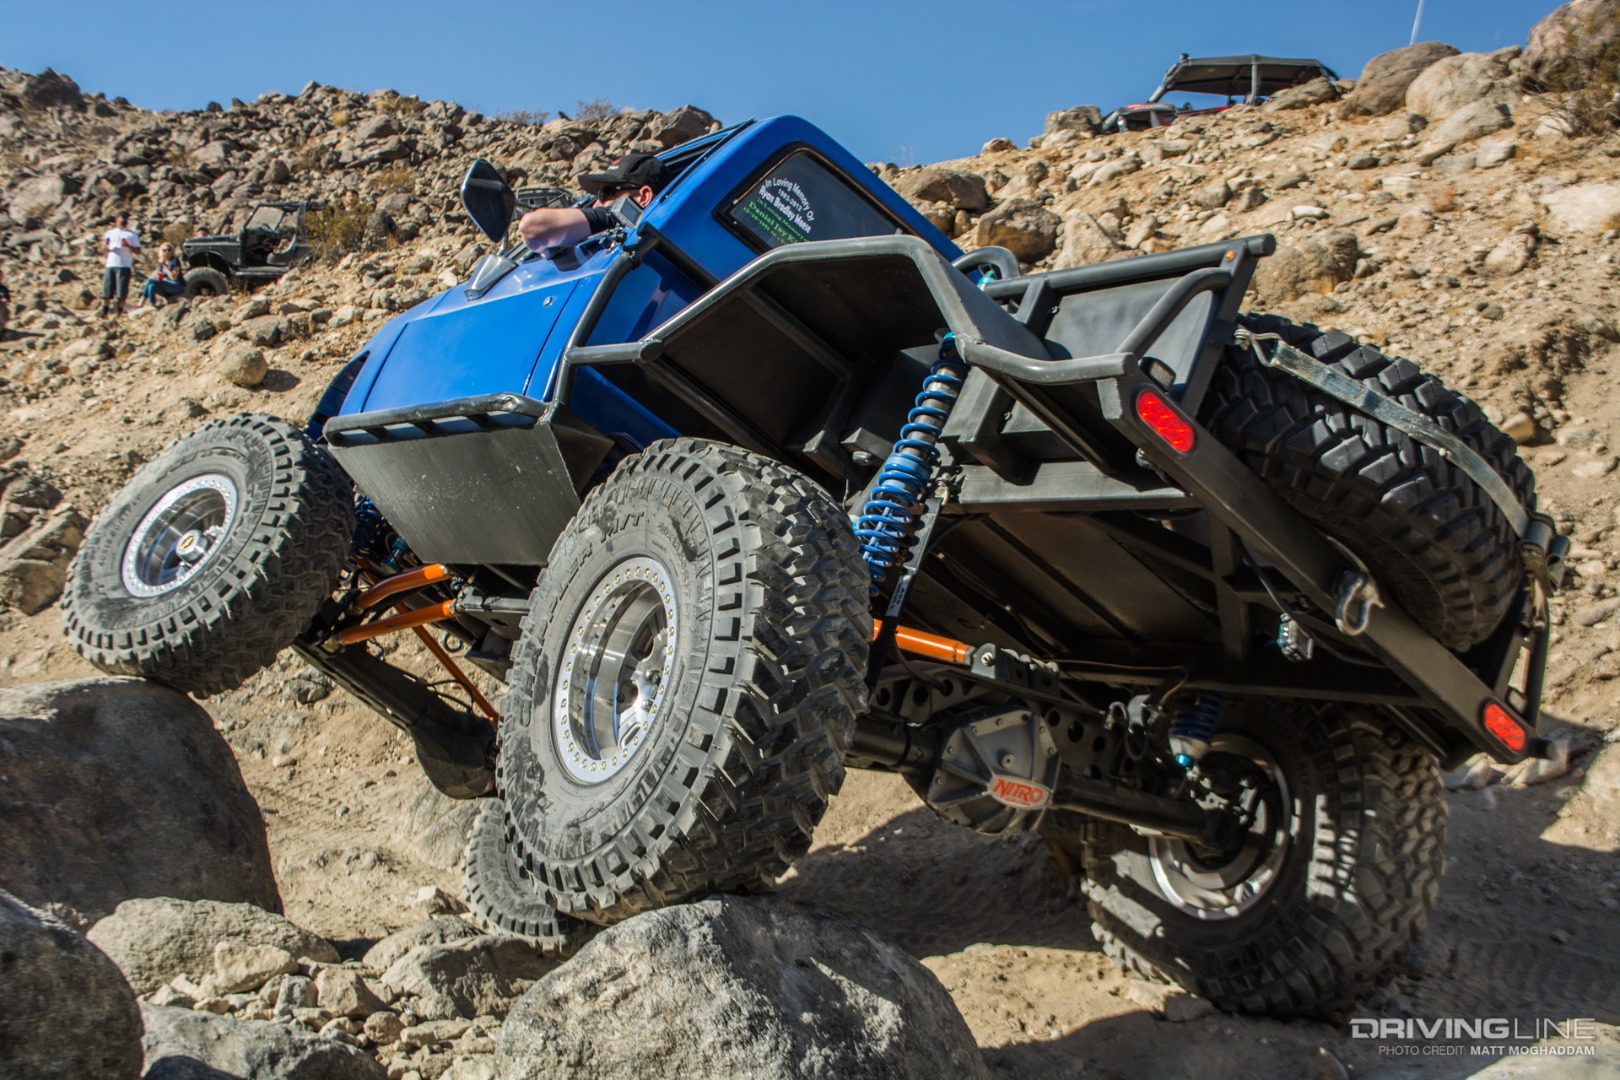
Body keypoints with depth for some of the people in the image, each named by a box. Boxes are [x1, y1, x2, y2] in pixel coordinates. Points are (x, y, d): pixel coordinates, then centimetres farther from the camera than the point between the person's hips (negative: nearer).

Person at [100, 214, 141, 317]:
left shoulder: (132, 234, 10)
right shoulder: (110, 232, 17)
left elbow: (138, 250, 3)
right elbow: (103, 248, 15)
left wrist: (128, 245, -15)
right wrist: (105, 246, -9)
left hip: (124, 266, -2)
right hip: (110, 265, 2)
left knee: (122, 293, -5)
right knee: (106, 291, -1)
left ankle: (119, 313, 2)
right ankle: (104, 313, 2)